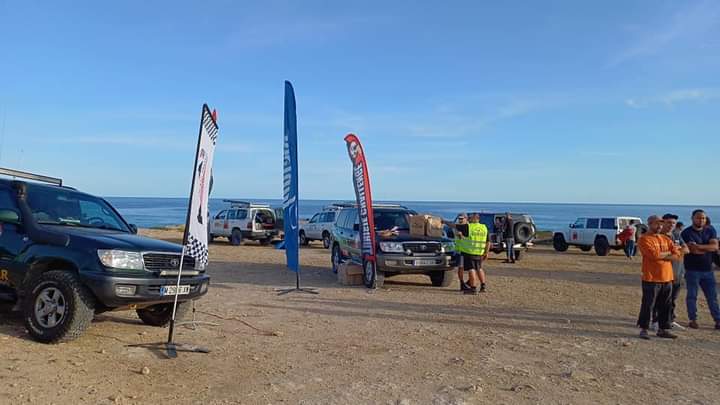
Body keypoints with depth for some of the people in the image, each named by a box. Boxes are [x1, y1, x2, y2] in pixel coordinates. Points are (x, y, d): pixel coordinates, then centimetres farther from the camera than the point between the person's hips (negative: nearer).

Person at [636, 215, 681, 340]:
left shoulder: (666, 239, 14)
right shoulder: (644, 239, -6)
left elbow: (677, 255, 4)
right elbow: (654, 254, -20)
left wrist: (661, 256, -11)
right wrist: (668, 252, -3)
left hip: (667, 278, 6)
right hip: (651, 279, -6)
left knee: (665, 306, 10)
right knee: (648, 305, -2)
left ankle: (663, 329, 20)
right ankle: (643, 329, 6)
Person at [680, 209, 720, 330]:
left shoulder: (710, 230, 6)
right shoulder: (687, 233, -9)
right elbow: (694, 250, -19)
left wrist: (699, 246, -20)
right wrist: (708, 248, -8)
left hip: (708, 270, 4)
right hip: (692, 270, -4)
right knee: (692, 296, 4)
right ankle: (693, 320, 13)